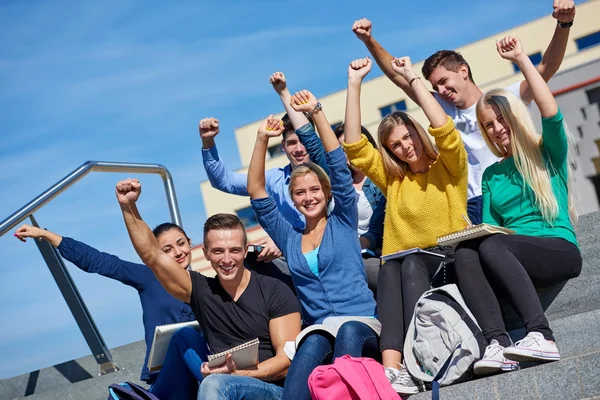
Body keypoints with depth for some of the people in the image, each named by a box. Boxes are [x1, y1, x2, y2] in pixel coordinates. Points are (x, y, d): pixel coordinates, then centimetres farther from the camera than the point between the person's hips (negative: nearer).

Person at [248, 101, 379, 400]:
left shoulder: (344, 223, 13)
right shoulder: (289, 238, 19)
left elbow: (339, 165, 4)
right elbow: (256, 192, 14)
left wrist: (316, 111, 2)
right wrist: (262, 139, 8)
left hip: (360, 324, -1)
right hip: (317, 329, 1)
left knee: (348, 331, -38)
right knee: (313, 344, -37)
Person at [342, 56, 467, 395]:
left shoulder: (449, 168, 10)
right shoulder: (392, 179, 19)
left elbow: (444, 130, -10)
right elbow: (354, 146, 10)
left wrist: (413, 78, -7)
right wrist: (355, 83, 6)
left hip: (450, 261, -2)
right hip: (404, 267, 3)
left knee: (411, 264, -35)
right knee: (390, 269, -33)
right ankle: (392, 368, -51)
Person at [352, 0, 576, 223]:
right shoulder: (445, 110, 15)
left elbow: (546, 68, -6)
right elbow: (398, 77, 15)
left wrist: (563, 24, -21)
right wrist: (369, 41, 7)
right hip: (472, 207, 3)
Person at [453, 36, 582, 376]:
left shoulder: (548, 154, 9)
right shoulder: (491, 175, 22)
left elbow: (551, 113, -11)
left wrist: (521, 59, -9)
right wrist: (476, 231, -7)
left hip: (560, 250, -4)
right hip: (515, 264, 4)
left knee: (491, 247, -34)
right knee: (465, 252, -29)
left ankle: (542, 337, -41)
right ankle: (498, 345, -42)